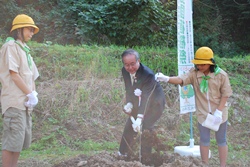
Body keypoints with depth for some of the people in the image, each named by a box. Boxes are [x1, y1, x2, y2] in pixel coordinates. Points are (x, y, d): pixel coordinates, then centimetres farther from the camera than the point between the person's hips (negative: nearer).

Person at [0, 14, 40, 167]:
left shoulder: (25, 49, 18)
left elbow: (31, 75, 16)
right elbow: (13, 74, -14)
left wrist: (33, 94, 0)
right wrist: (30, 94, -13)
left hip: (24, 102, 9)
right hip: (14, 101, -9)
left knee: (22, 140, 11)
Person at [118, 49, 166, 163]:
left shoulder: (148, 74, -35)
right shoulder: (124, 71, -14)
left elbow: (146, 98, -41)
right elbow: (129, 89, -2)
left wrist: (139, 118, -49)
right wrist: (129, 103, -19)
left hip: (154, 103, -7)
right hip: (138, 102, 7)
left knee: (144, 128, -18)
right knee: (129, 127, 13)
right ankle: (123, 154, 32)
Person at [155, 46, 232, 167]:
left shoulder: (221, 75, -15)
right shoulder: (194, 73, -11)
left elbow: (225, 94, -10)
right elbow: (181, 80, -27)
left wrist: (219, 111, -17)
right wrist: (166, 78, -46)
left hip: (219, 113, -2)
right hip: (203, 114, 2)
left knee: (221, 140, 12)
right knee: (204, 140, 14)